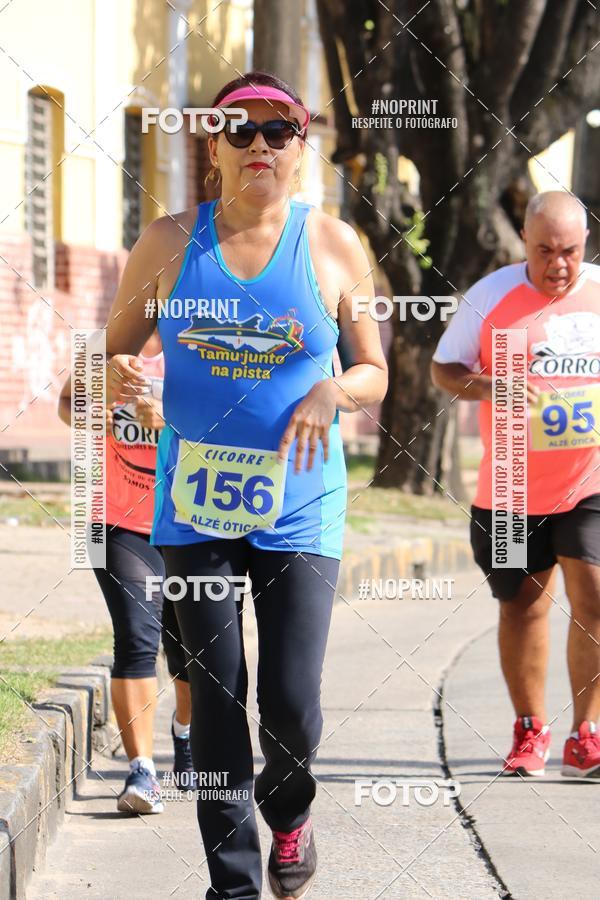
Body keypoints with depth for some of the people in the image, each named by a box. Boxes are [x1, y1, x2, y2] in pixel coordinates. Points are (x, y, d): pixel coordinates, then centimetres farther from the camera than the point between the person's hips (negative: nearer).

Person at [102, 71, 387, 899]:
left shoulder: (333, 246, 1)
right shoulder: (171, 243, 2)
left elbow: (374, 373, 9)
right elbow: (113, 352, 10)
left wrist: (333, 391, -13)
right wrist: (115, 378, -14)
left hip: (299, 508, -1)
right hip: (195, 504, 1)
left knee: (292, 706, -6)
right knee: (216, 699, -1)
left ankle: (288, 810, 27)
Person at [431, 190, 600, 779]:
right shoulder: (491, 295, -4)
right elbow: (443, 368, 2)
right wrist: (490, 387, -17)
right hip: (512, 488, 1)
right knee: (523, 604, 9)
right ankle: (530, 730, 24)